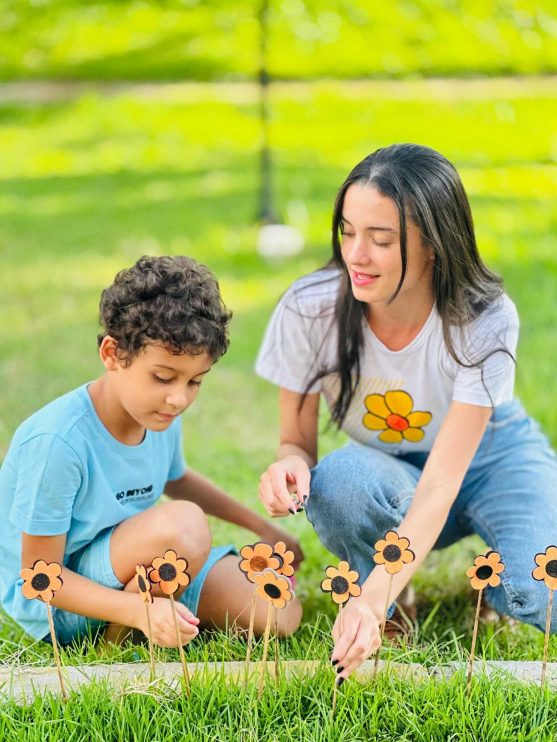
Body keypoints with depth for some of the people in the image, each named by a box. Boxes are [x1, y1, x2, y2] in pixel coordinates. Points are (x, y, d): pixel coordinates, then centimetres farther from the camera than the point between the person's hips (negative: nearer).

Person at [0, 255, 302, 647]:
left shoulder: (162, 417, -3)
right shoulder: (57, 441, -28)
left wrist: (262, 527, 26)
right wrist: (140, 611, -37)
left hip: (130, 570, 8)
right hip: (49, 600, -8)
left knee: (282, 613, -3)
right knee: (184, 523, -33)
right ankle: (117, 640, -10)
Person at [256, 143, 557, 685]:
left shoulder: (485, 320, -28)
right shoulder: (310, 309, -23)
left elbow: (440, 484, -34)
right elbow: (297, 441, -10)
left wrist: (373, 600, -47)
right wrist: (289, 464, -37)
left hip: (490, 457, -1)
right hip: (388, 477, 1)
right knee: (337, 477, -36)